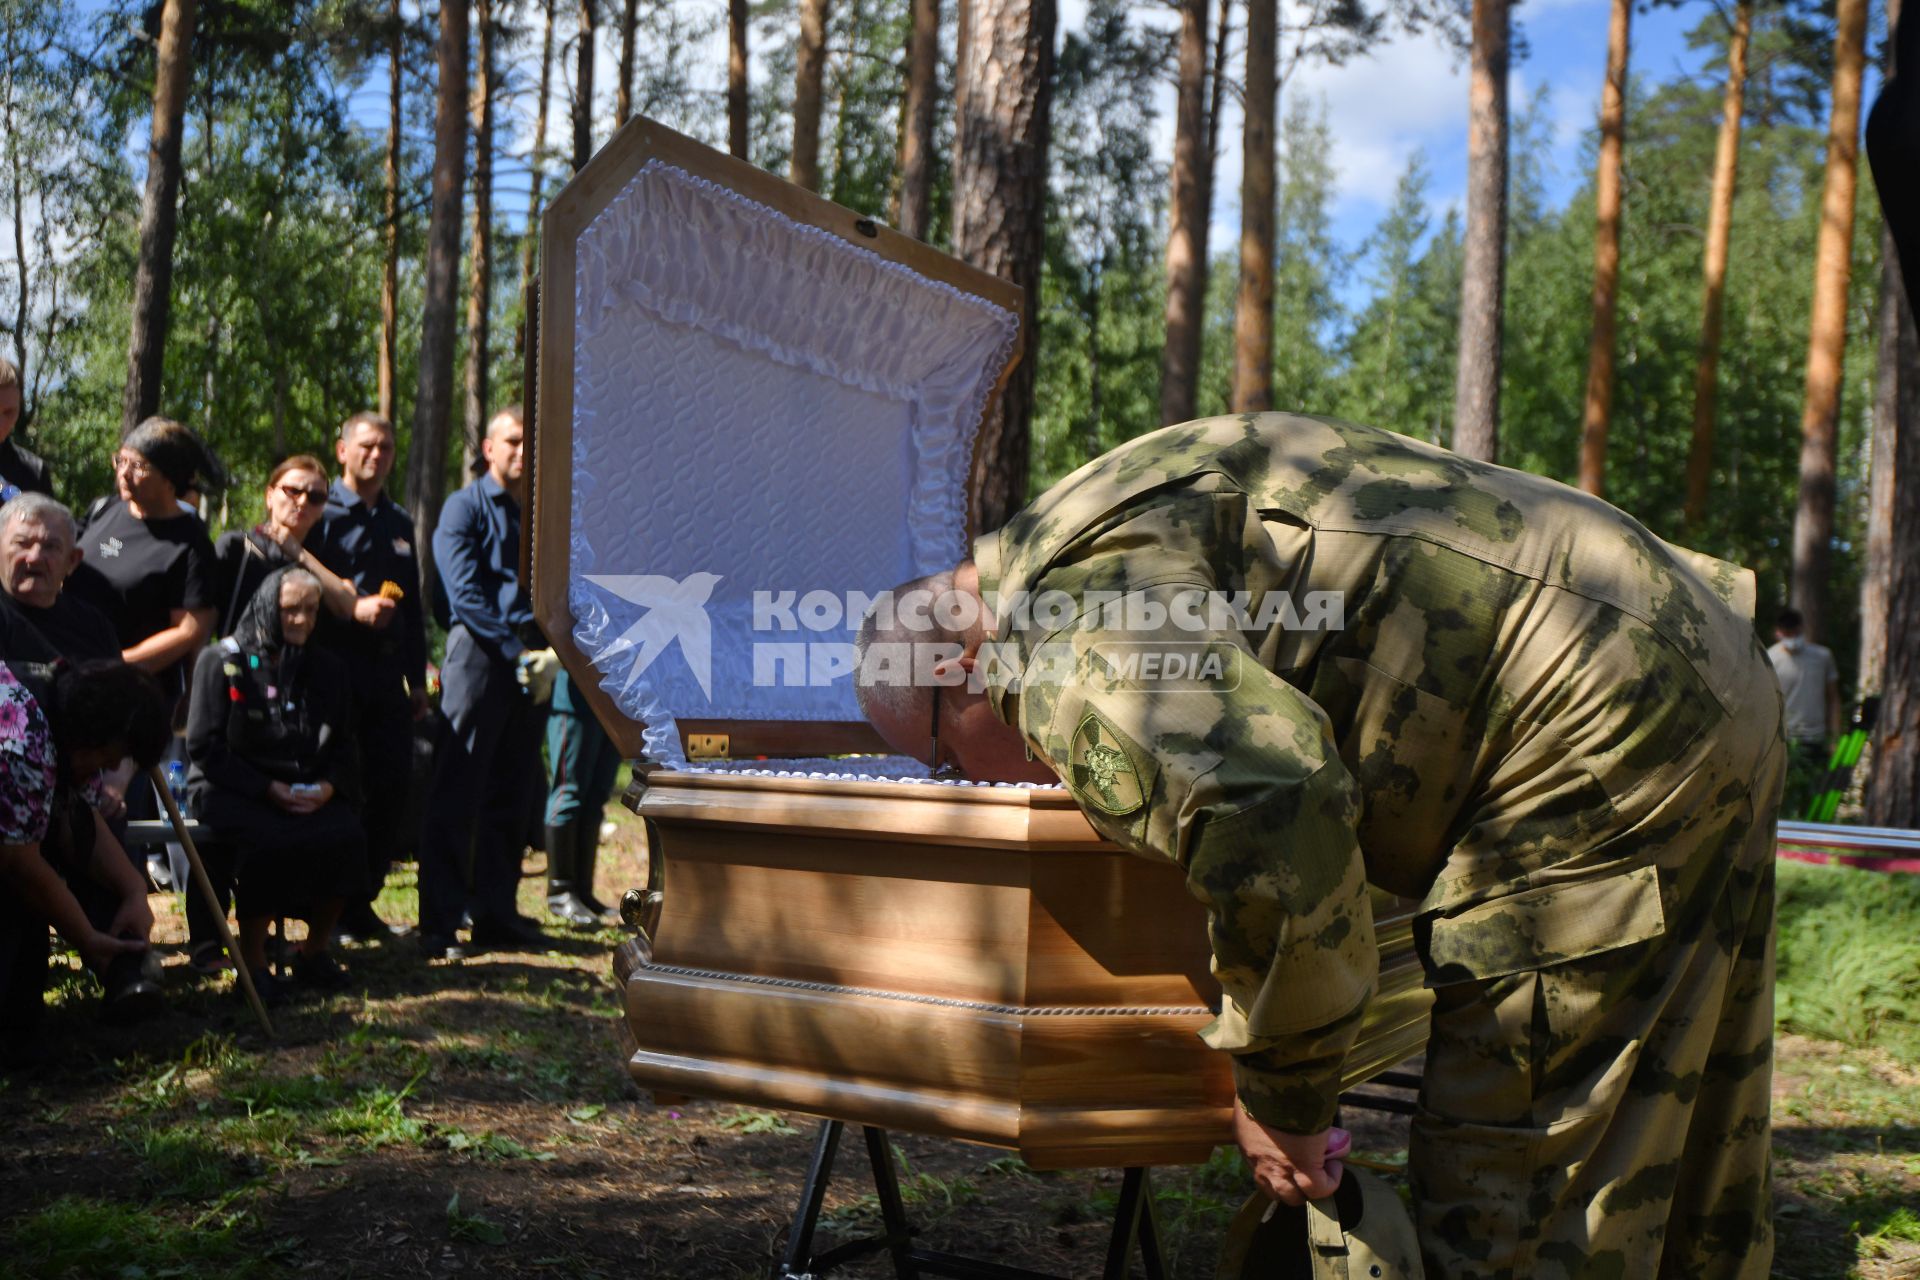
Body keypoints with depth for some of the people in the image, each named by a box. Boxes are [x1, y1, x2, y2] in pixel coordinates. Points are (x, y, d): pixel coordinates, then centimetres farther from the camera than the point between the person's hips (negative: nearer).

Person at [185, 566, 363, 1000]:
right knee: (269, 841, -36)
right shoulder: (223, 661, -1)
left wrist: (328, 786, -9)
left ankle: (314, 951, -6)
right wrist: (267, 789, -16)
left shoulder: (325, 670, 14)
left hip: (306, 791, 4)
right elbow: (204, 747, -6)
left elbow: (342, 746, 14)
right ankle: (253, 961, -19)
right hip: (232, 788, -4)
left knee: (346, 834, -26)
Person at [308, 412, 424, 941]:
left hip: (387, 676, 6)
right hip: (337, 673, -6)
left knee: (393, 789, 3)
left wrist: (417, 679, 18)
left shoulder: (399, 522, 19)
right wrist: (355, 609, -21)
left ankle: (360, 902, 15)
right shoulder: (321, 513, 0)